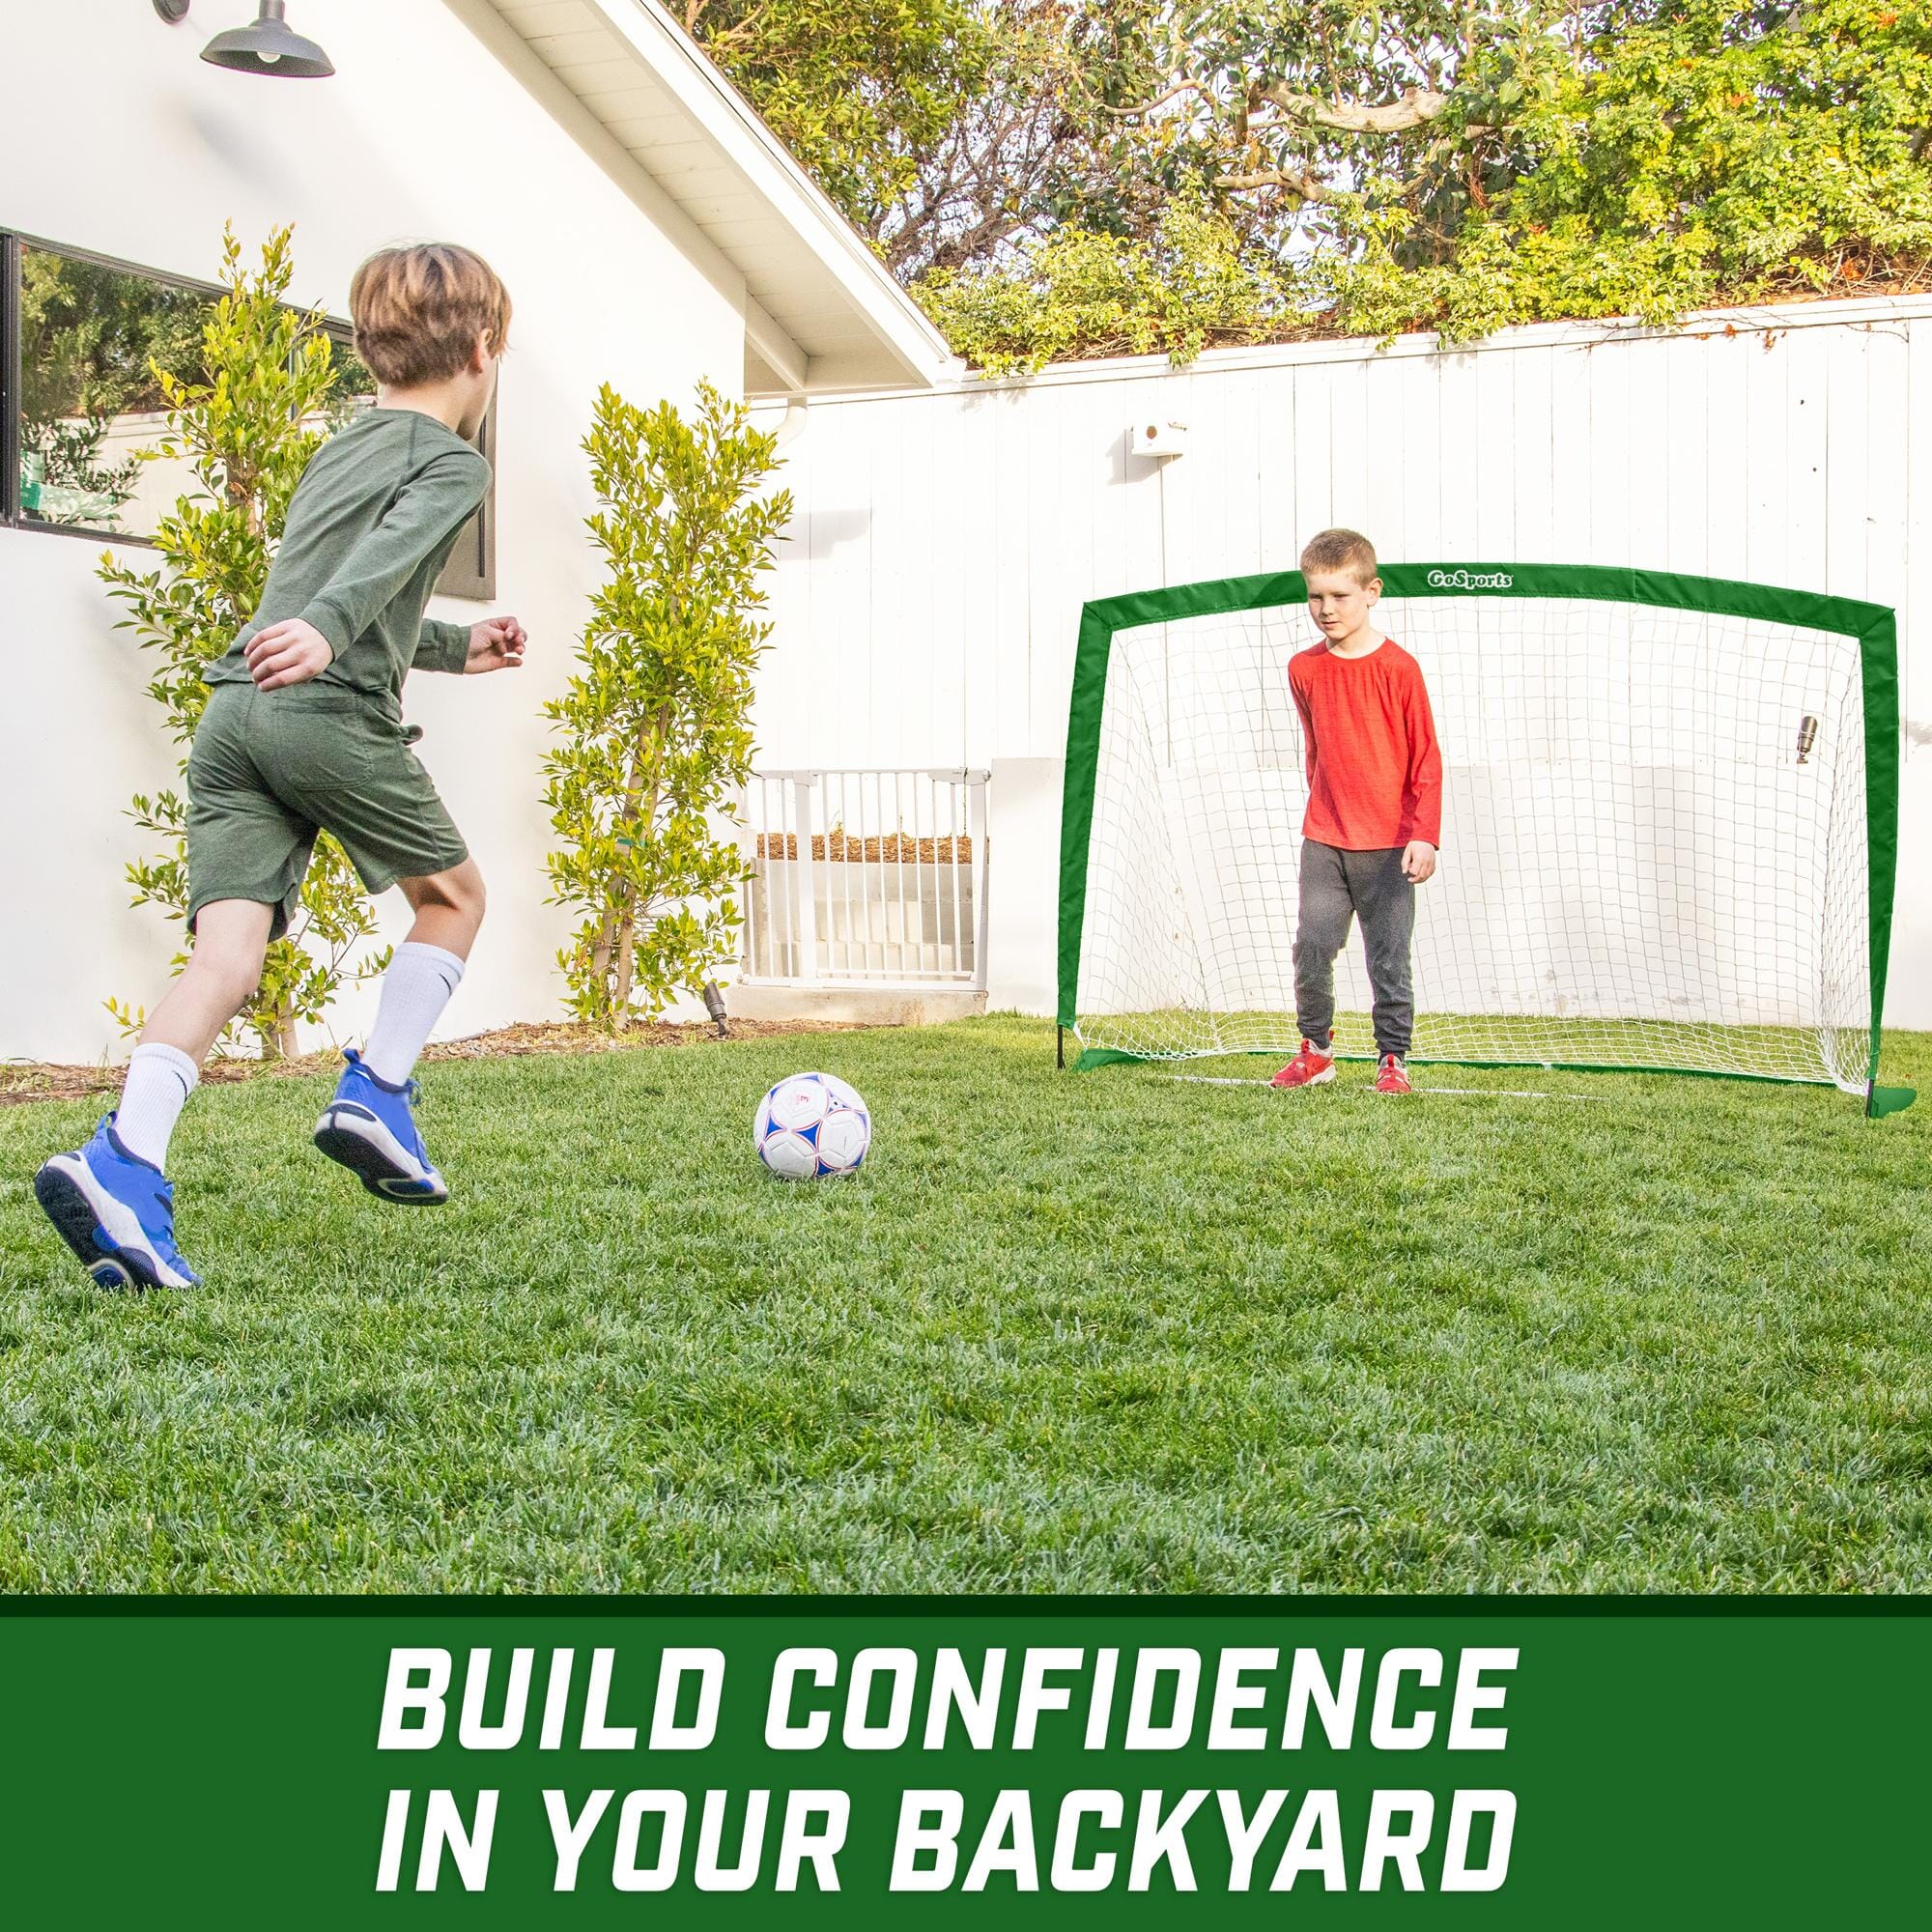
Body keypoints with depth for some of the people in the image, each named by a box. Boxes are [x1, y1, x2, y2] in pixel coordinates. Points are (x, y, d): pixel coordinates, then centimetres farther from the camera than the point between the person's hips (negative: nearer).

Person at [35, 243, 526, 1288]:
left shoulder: (334, 451, 29)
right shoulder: (451, 461, 5)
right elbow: (389, 555, -16)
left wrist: (457, 646, 51)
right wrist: (327, 631, -31)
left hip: (233, 711, 6)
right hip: (334, 714, -6)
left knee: (228, 954, -4)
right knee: (454, 894, 17)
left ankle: (122, 1161, -22)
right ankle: (375, 1093, 7)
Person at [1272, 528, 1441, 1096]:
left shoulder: (1398, 669, -8)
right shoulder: (1304, 669, 5)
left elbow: (1426, 759, -6)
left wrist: (1424, 835, -13)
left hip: (1389, 845, -3)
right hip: (1323, 841, 3)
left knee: (1389, 959, 1)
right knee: (1311, 947, 1)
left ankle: (1392, 1059, 12)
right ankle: (1315, 1049, 17)